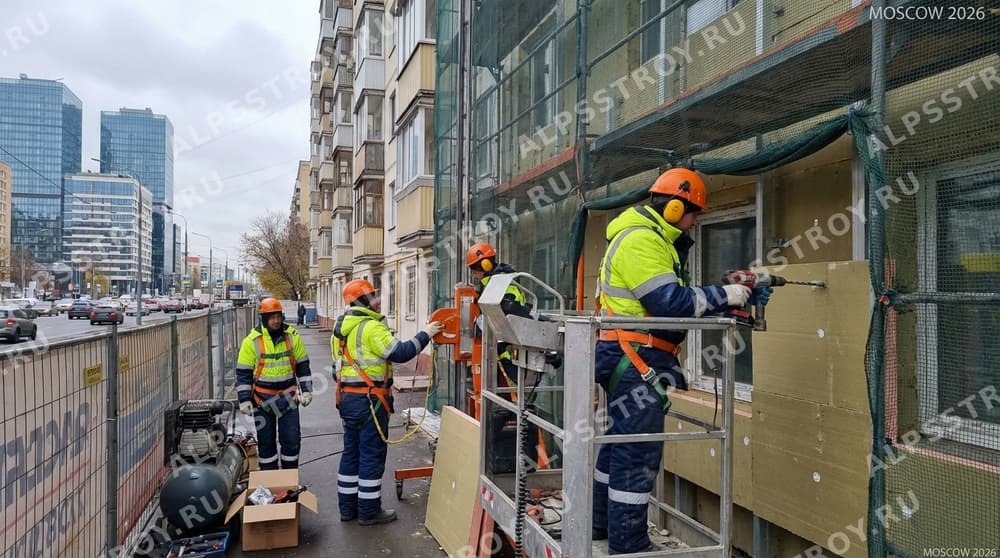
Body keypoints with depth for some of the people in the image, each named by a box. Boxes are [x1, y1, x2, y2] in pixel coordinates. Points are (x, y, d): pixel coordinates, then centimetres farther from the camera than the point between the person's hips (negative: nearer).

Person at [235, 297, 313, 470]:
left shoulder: (292, 336, -1)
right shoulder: (252, 341, -8)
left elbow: (303, 365, 7)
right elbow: (243, 373, -4)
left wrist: (306, 390, 3)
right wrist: (244, 400, -6)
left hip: (288, 396, 2)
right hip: (263, 398, -1)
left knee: (292, 439, 3)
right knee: (266, 441, 8)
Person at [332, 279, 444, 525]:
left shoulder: (341, 327, 12)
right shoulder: (371, 327, -17)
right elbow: (400, 353, -23)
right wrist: (425, 334, -13)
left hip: (347, 397, 9)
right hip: (369, 400, -9)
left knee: (351, 452, 16)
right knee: (372, 455, 1)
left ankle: (347, 506, 25)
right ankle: (369, 510, 10)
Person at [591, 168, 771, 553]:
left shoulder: (654, 241, 18)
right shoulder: (641, 241, -16)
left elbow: (679, 300, 16)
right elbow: (672, 302, -23)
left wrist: (738, 299, 8)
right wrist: (725, 295, -12)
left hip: (631, 360, 11)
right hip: (634, 360, -11)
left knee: (621, 441, 18)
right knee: (639, 451, -4)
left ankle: (602, 521, 31)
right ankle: (627, 543, 6)